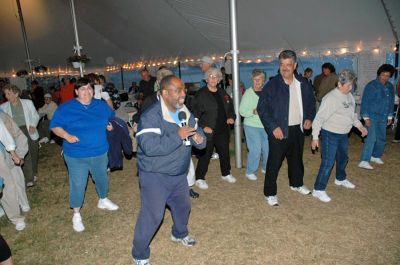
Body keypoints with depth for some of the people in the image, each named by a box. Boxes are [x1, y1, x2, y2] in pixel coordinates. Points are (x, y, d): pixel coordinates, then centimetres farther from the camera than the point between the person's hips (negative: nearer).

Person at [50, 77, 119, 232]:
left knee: (102, 178, 22)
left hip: (100, 152, 4)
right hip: (76, 155, -4)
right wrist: (66, 135, -22)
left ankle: (103, 200, 48)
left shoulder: (101, 105, 2)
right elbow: (54, 126, -5)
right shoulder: (66, 108, -9)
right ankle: (76, 214, 24)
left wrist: (111, 125, -4)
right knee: (77, 185, 4)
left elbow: (112, 117, 18)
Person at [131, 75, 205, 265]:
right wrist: (178, 136, -33)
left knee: (183, 206, 23)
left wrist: (199, 139, -16)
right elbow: (149, 146, -34)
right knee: (152, 215, -1)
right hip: (155, 176, -7)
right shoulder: (151, 116, -23)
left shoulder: (185, 113, 2)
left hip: (179, 174, 8)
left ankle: (180, 233, 53)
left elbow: (197, 133, 9)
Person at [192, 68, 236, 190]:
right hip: (208, 131, -6)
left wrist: (231, 117, 4)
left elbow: (230, 107, 22)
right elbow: (196, 113, -11)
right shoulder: (201, 94, -9)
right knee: (205, 155, 1)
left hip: (223, 130, 6)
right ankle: (199, 178, 17)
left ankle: (226, 174, 38)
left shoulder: (223, 93, 11)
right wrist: (203, 126, -18)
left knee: (225, 153, 18)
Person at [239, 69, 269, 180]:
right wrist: (253, 111, -25)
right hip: (252, 126, -4)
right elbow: (242, 110, -11)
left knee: (268, 148, 12)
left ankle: (266, 168, 35)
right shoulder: (248, 93, -8)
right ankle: (250, 172, 14)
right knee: (255, 150, -6)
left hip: (266, 126, 4)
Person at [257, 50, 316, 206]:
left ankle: (296, 184, 44)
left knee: (296, 159, 22)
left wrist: (309, 118, 1)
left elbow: (311, 102, 17)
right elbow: (262, 108, -15)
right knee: (274, 163, 0)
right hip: (279, 131, -5)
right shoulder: (271, 85, -12)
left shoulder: (304, 84, 4)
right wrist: (273, 127, -21)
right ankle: (270, 193, 15)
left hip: (298, 129, 5)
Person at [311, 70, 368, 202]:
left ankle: (340, 179, 51)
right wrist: (315, 137, -21)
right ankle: (318, 190, 5)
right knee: (328, 163, -7)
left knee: (343, 158, 26)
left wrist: (359, 126, 10)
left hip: (343, 134, 9)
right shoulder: (331, 98, -21)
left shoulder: (349, 96, 4)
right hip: (330, 135, -8)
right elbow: (319, 118, -21)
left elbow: (352, 114, 20)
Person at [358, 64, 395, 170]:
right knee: (371, 138, -16)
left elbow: (391, 102, 18)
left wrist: (390, 116, 17)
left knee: (382, 139, 15)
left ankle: (376, 156, 33)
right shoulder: (371, 86, -11)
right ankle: (364, 161, -16)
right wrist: (366, 117, -15)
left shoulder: (390, 87, 9)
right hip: (372, 117, -7)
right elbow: (365, 102, -12)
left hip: (383, 118, 7)